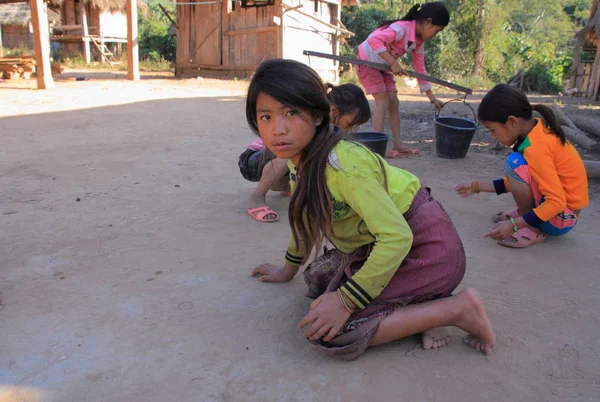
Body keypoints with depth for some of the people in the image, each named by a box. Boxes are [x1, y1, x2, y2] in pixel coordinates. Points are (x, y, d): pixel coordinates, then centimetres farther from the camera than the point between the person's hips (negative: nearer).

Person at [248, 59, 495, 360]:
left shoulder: (341, 164, -27)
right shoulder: (299, 158, 1)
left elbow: (397, 236, -29)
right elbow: (308, 216, 18)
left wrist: (345, 301, -26)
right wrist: (288, 269, 29)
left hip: (426, 246, -10)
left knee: (327, 332, -17)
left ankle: (458, 308, -7)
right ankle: (419, 304, 6)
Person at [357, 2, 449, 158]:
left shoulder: (418, 42, -1)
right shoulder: (402, 28, -28)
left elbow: (420, 69, 5)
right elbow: (374, 40, -40)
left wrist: (432, 98, 5)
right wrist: (393, 63, -39)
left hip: (382, 65, 9)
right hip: (367, 61, -9)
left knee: (393, 102, 3)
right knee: (383, 101, -14)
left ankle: (397, 144, 8)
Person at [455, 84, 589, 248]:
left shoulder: (536, 147, -26)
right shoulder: (537, 130, 1)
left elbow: (557, 203, -28)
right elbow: (516, 181, 10)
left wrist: (514, 226, -27)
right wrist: (476, 187, 9)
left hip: (561, 216, -9)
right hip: (558, 203, 9)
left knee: (515, 163, -23)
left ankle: (532, 230, -9)